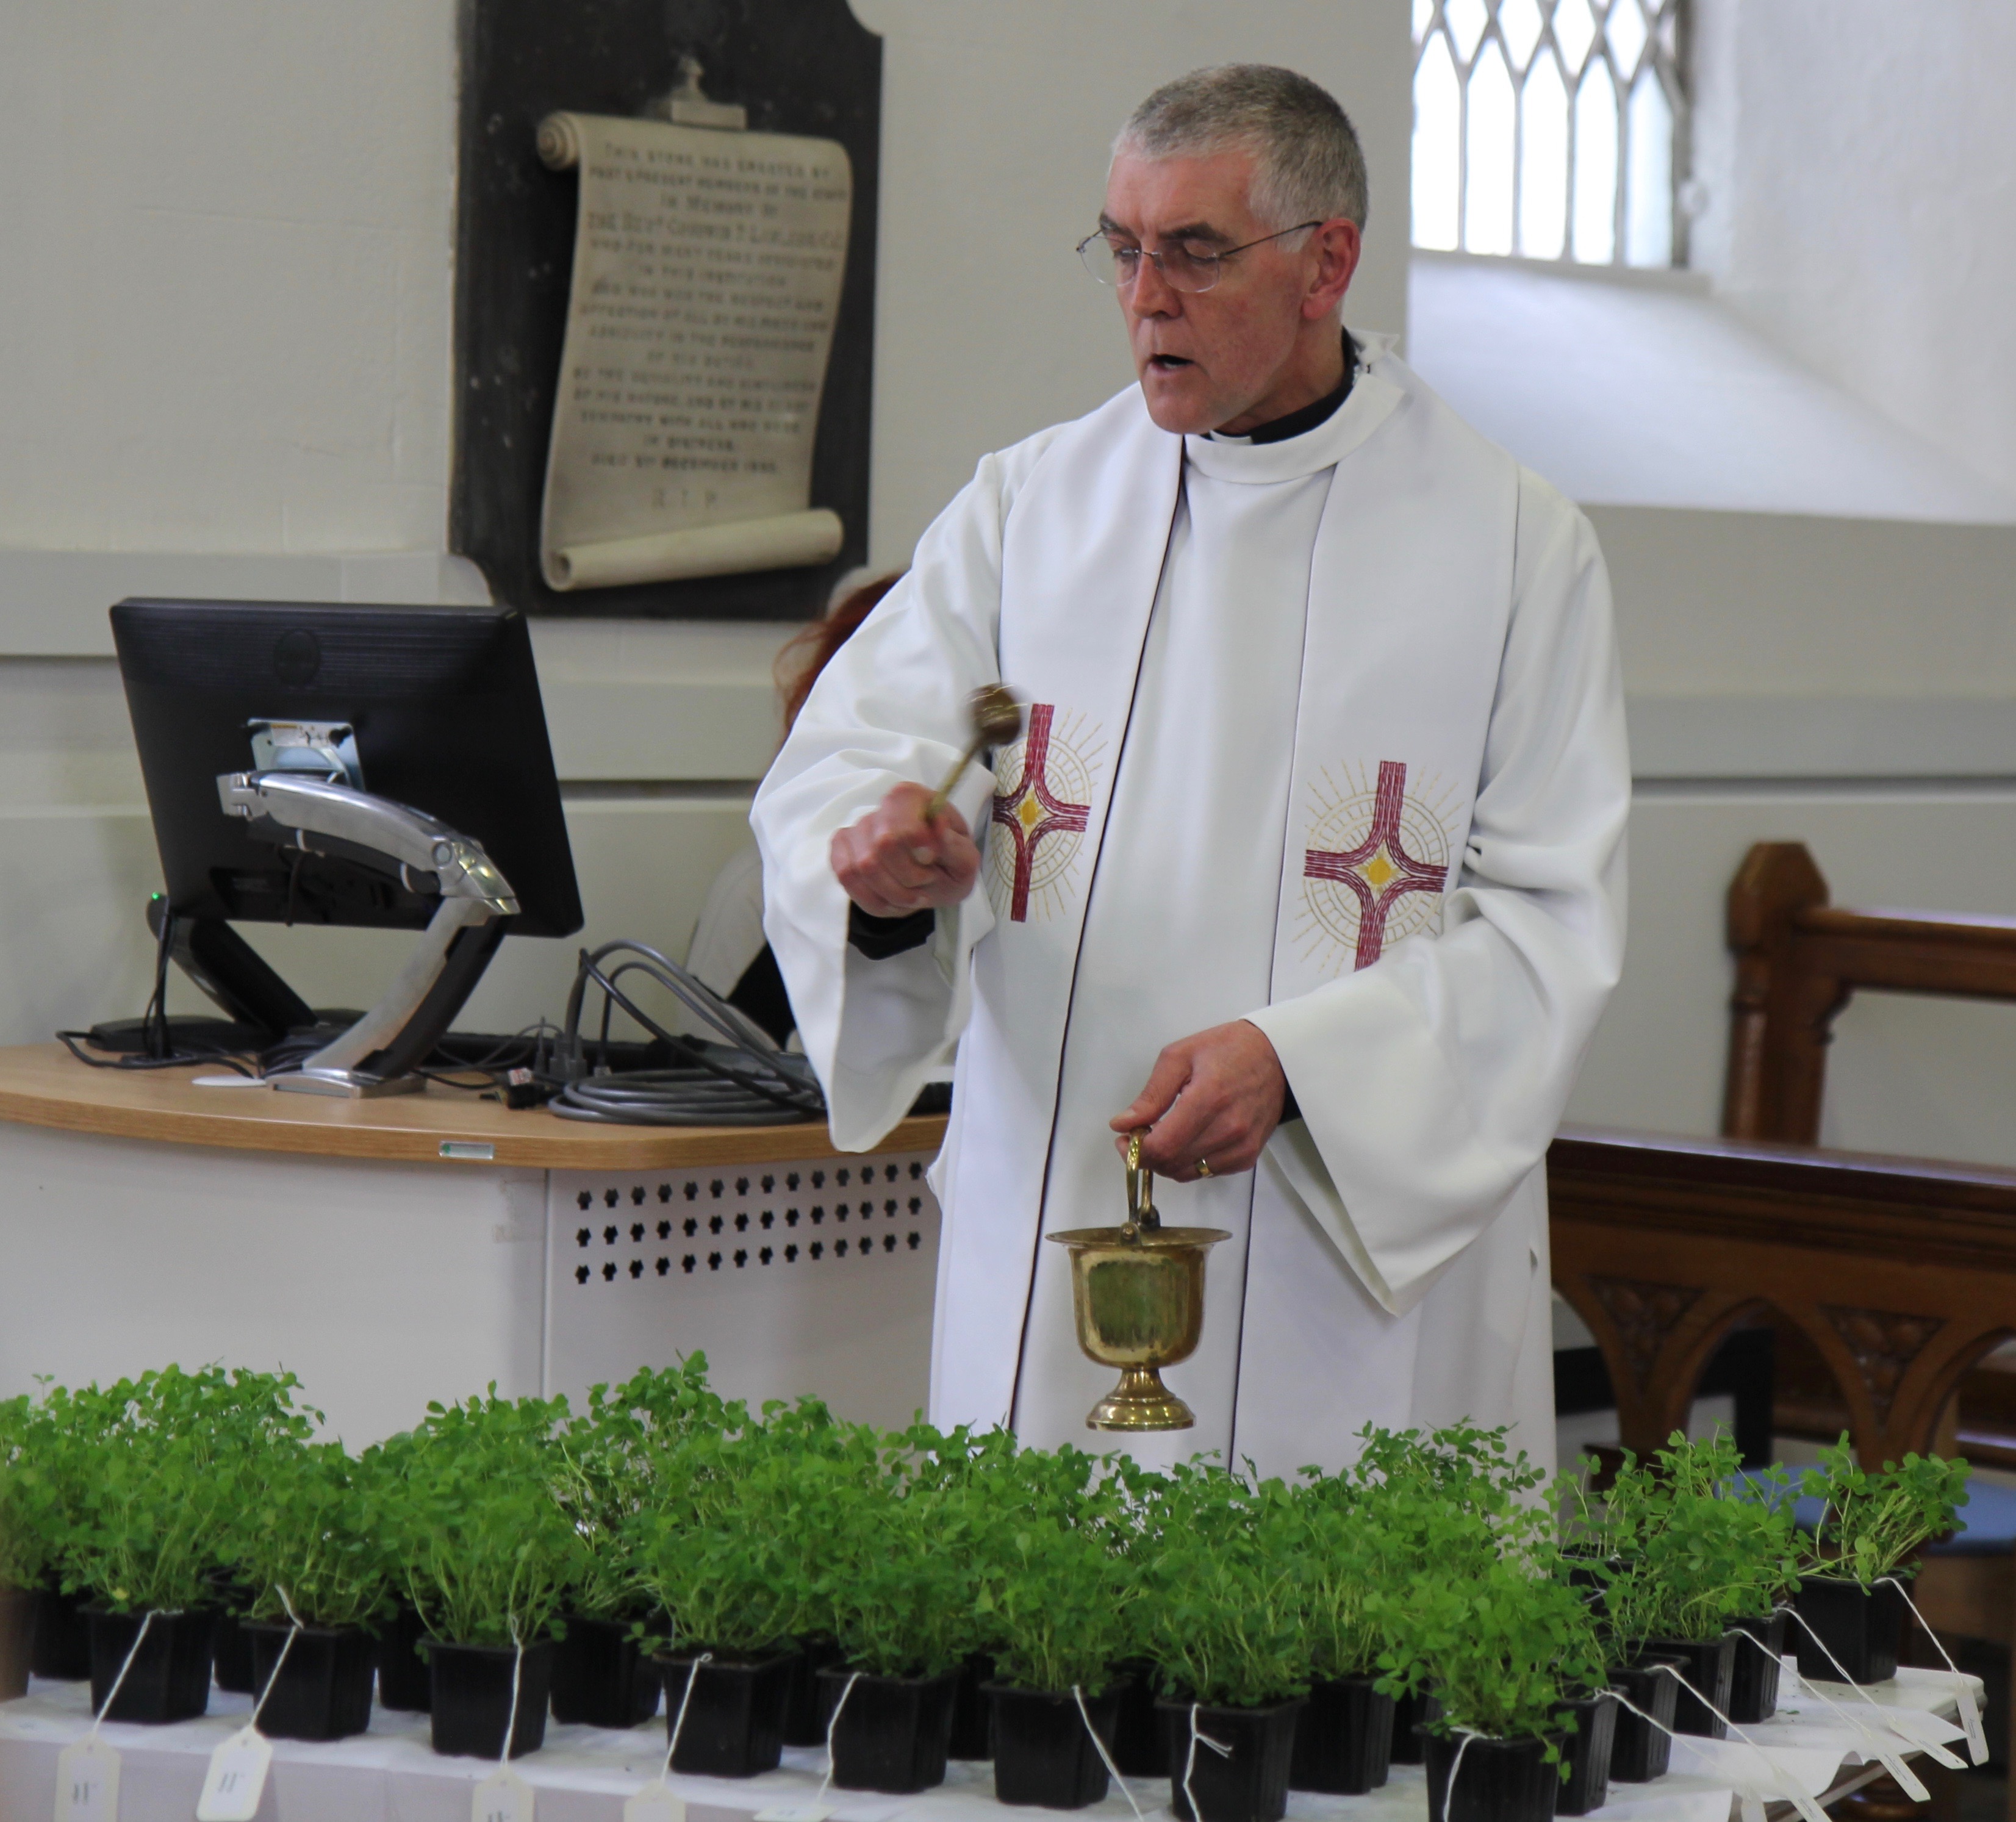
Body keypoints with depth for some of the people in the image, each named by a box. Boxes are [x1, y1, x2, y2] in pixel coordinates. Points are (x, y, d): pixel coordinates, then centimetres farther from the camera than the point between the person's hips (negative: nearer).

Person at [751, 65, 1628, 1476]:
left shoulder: (1514, 543, 1)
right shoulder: (1028, 506, 10)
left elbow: (1552, 924, -4)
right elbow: (844, 758, 2)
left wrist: (1298, 1059, -19)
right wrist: (880, 853, -22)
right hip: (1050, 1241, 2)